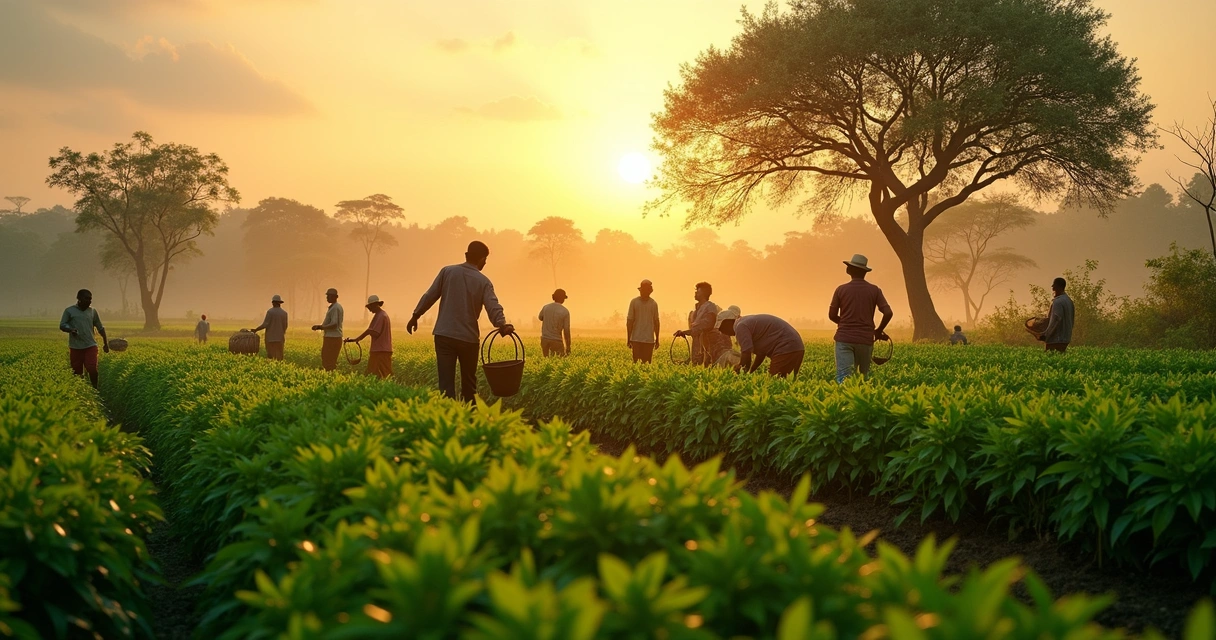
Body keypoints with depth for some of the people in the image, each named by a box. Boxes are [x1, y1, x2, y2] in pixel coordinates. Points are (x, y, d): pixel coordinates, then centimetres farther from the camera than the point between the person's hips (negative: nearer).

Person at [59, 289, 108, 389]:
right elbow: (62, 325, -2)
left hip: (90, 346, 1)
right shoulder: (69, 311, 2)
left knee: (92, 370, -12)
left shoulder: (93, 311, 9)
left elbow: (100, 328, 16)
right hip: (75, 347, -1)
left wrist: (105, 343, 16)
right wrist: (71, 330, -24)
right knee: (77, 373, 4)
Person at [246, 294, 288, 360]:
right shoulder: (284, 313, 3)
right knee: (279, 357, 4)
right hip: (280, 338, 3)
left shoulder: (270, 311, -9)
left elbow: (265, 325, -12)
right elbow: (285, 326, 5)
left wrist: (256, 329, 2)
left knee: (271, 356, 0)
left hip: (270, 337, -3)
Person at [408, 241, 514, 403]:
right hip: (469, 338, 0)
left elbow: (430, 296, 4)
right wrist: (502, 325, -28)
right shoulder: (483, 281, 1)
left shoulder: (447, 271, 3)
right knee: (469, 383, 16)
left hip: (444, 335, 0)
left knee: (446, 382, -2)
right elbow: (493, 306, -16)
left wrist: (415, 315, 13)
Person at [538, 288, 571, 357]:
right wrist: (568, 347, -2)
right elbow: (566, 331, -9)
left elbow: (540, 318, 25)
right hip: (556, 341, -4)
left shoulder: (546, 307, 2)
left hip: (544, 339, 4)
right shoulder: (565, 311, -9)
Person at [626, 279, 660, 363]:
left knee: (647, 363, 1)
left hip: (649, 340, 2)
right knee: (636, 362, -5)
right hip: (636, 339, -2)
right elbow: (629, 321, 1)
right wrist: (629, 339, -1)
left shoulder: (654, 304, 5)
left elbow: (656, 322, 11)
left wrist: (657, 339, 12)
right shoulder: (634, 302, -1)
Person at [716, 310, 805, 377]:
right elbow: (761, 353, 23)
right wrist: (750, 372, 18)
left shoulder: (740, 327, -9)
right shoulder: (749, 322, 22)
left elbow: (746, 355, -17)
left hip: (786, 350, -10)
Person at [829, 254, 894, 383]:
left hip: (845, 338, -1)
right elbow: (888, 313, -3)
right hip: (866, 339, 1)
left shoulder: (841, 289, 2)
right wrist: (879, 331, 13)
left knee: (843, 377, -10)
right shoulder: (874, 290, 4)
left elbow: (832, 315, 5)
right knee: (864, 376, 13)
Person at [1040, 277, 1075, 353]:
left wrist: (1045, 335, -14)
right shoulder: (1069, 300, 13)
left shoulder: (1058, 302, -17)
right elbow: (1072, 319, 18)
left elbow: (1055, 321, -20)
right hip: (1066, 338, 10)